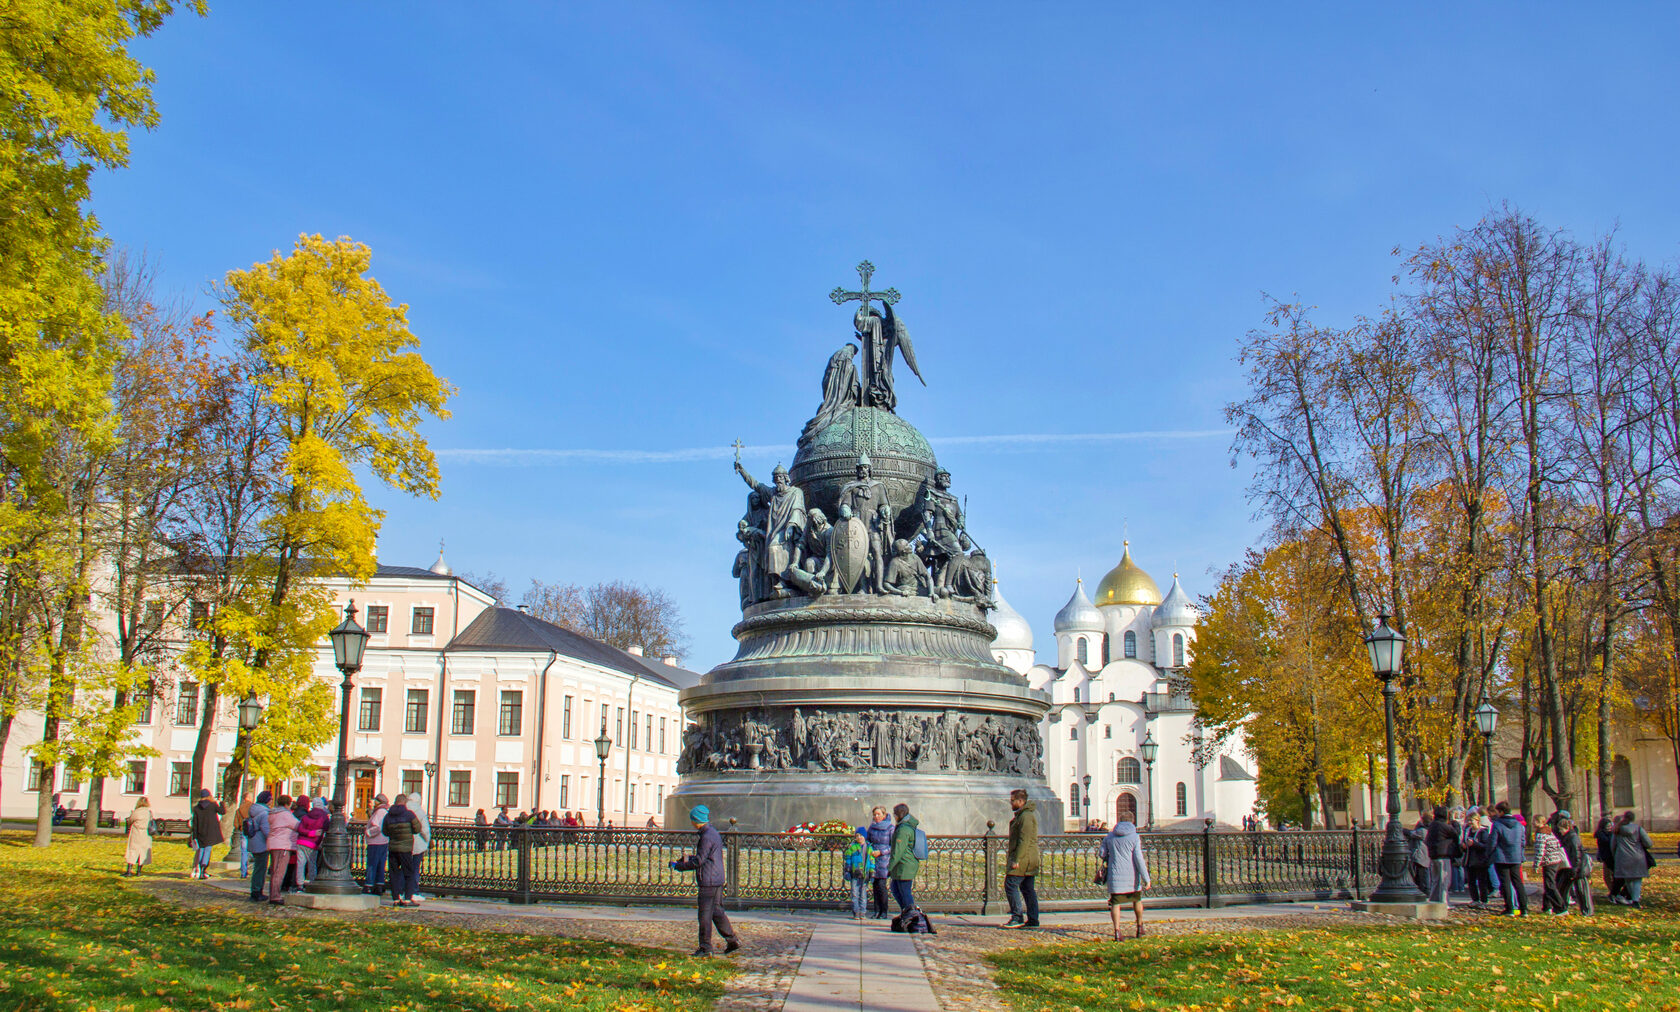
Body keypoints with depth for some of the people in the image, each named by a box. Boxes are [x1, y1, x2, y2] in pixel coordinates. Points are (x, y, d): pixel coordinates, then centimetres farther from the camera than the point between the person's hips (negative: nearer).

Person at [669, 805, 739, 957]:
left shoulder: (707, 836, -18)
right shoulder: (713, 833, 14)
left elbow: (698, 861, -18)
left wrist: (677, 866, -10)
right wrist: (688, 858, 14)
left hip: (709, 881, -10)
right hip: (717, 880, 10)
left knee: (705, 914, -2)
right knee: (717, 912, 15)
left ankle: (705, 948, 4)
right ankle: (732, 940, 16)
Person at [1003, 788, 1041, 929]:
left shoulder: (1026, 816, -14)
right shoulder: (1022, 815, 19)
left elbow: (1024, 840, -21)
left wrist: (1017, 860, -23)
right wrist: (1015, 858, 23)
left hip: (1023, 858, -10)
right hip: (1029, 860, 10)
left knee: (1010, 885, -11)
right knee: (1028, 888, 9)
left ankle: (1017, 917, -11)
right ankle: (1033, 919, 10)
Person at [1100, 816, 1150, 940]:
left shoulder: (1110, 836, 4)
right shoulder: (1134, 837, -6)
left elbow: (1102, 852, 11)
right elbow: (1139, 858, -11)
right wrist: (1146, 879, -10)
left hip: (1115, 875, 1)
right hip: (1132, 875, -1)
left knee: (1115, 903, 4)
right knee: (1137, 899, 22)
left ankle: (1117, 931, -11)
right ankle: (1140, 927, 31)